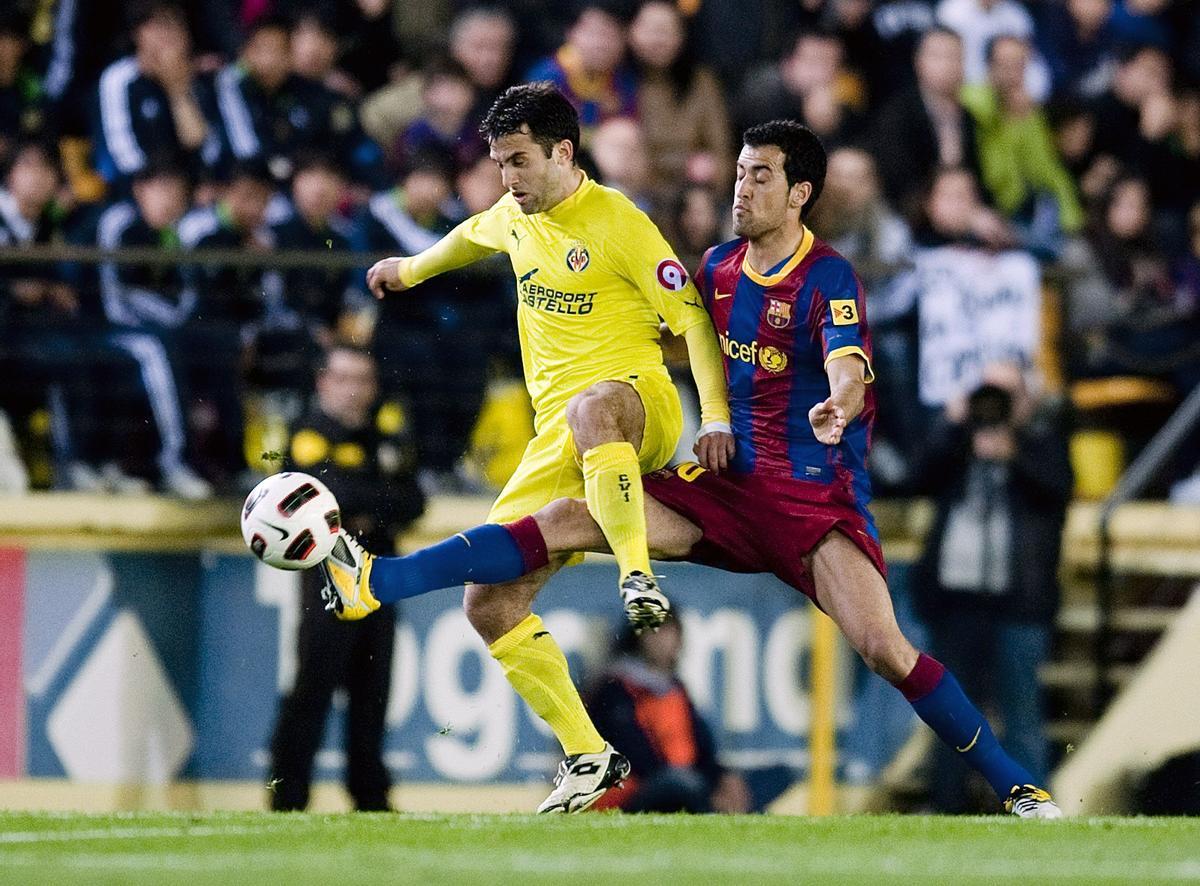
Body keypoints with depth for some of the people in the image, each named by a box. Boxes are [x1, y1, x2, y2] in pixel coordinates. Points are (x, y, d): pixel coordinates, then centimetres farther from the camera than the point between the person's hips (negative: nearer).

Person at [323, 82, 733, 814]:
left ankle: (639, 579, -49)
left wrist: (717, 417, -19)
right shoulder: (515, 218, 15)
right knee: (490, 603, -4)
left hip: (637, 404, -8)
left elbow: (692, 316, -9)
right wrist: (413, 268, 56)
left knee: (591, 409, -47)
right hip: (559, 445, 8)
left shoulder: (615, 222, -8)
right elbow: (474, 236, 40)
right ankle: (592, 759, -1)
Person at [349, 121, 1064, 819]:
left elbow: (849, 375, -29)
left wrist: (836, 407, -51)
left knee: (884, 648, -22)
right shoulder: (719, 266, 8)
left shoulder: (829, 278, -11)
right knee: (570, 518, -11)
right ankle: (374, 583, -15)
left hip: (816, 493, -5)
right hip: (727, 484, 5)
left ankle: (1014, 785, -9)